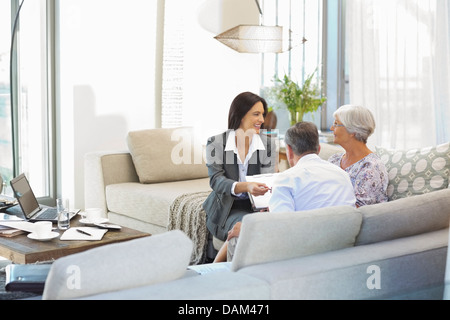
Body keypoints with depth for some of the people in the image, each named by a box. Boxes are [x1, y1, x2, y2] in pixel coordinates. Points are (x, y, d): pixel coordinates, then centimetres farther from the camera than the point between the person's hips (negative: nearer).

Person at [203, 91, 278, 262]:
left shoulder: (268, 143, 5)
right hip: (227, 208, -3)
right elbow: (216, 180, -13)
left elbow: (267, 183, -3)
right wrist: (245, 186, -34)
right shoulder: (216, 143, -2)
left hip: (256, 206, 3)